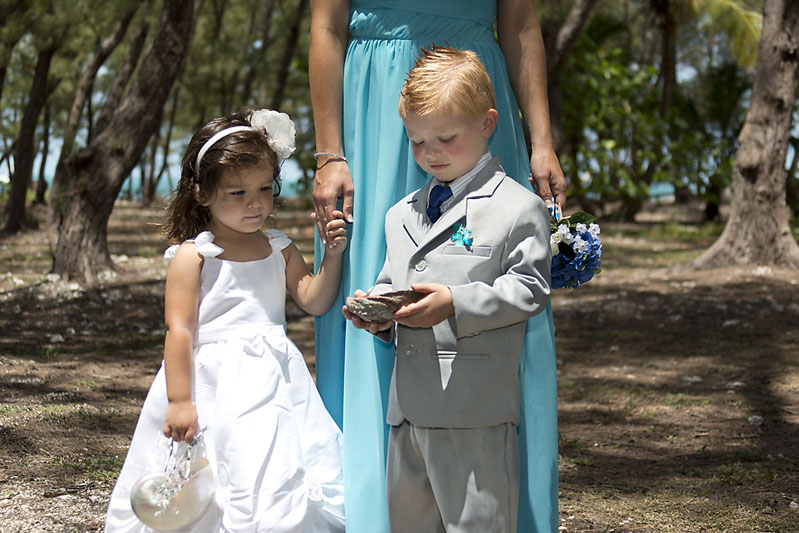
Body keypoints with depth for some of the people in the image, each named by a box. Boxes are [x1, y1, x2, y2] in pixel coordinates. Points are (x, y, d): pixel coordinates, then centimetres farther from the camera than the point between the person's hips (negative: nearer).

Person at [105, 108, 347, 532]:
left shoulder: (280, 250, 12)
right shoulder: (193, 255, -5)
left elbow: (314, 300, 9)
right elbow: (180, 330, -9)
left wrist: (332, 255, -6)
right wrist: (179, 401, -13)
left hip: (273, 383, 5)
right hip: (212, 387, -5)